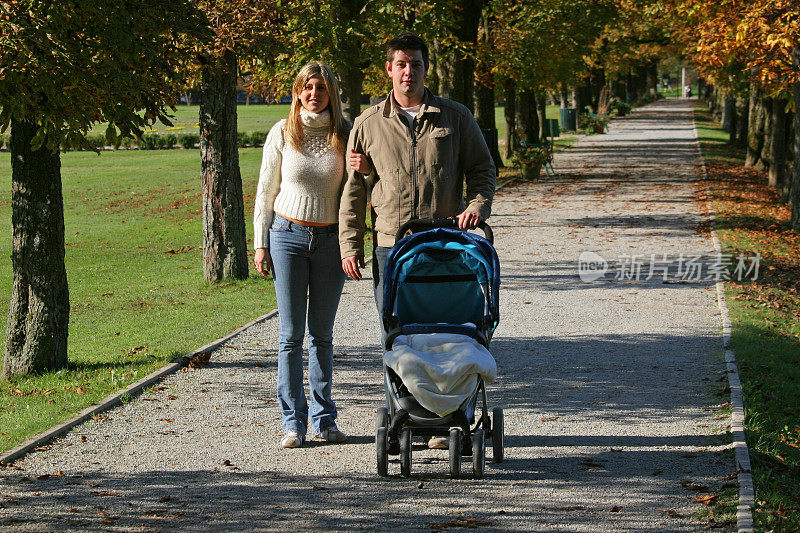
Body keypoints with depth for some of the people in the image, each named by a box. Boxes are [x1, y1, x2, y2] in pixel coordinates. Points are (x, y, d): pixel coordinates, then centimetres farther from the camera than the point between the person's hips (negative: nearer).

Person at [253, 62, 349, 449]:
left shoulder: (345, 135, 3)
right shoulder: (282, 134, 1)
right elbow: (266, 190, 6)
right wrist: (260, 243, 2)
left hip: (331, 239, 1)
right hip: (288, 233, -1)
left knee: (322, 334, 7)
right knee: (291, 334, -1)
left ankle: (324, 418, 14)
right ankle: (293, 421, 4)